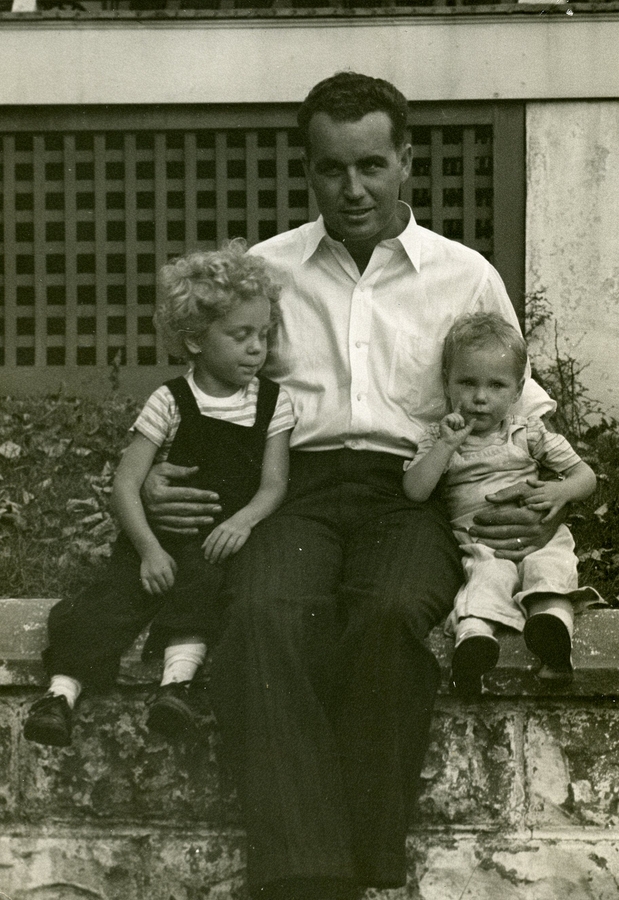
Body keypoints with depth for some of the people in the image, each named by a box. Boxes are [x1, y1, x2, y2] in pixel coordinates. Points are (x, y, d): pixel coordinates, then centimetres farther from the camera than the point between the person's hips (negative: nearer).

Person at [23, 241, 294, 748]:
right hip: (160, 531, -1)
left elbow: (274, 485, 2)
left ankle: (177, 681, -44)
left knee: (200, 578, -31)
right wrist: (149, 547, -20)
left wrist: (242, 521, -20)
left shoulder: (272, 402, 5)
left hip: (221, 537, 1)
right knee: (120, 588, -24)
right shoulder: (171, 403, -2)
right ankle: (61, 692, -35)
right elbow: (126, 484, -5)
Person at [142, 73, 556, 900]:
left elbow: (523, 409, 21)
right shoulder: (263, 270, 16)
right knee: (266, 615, -35)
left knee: (391, 615, -37)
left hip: (415, 490, 0)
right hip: (295, 484, 1)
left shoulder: (467, 278, 15)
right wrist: (156, 475, 1)